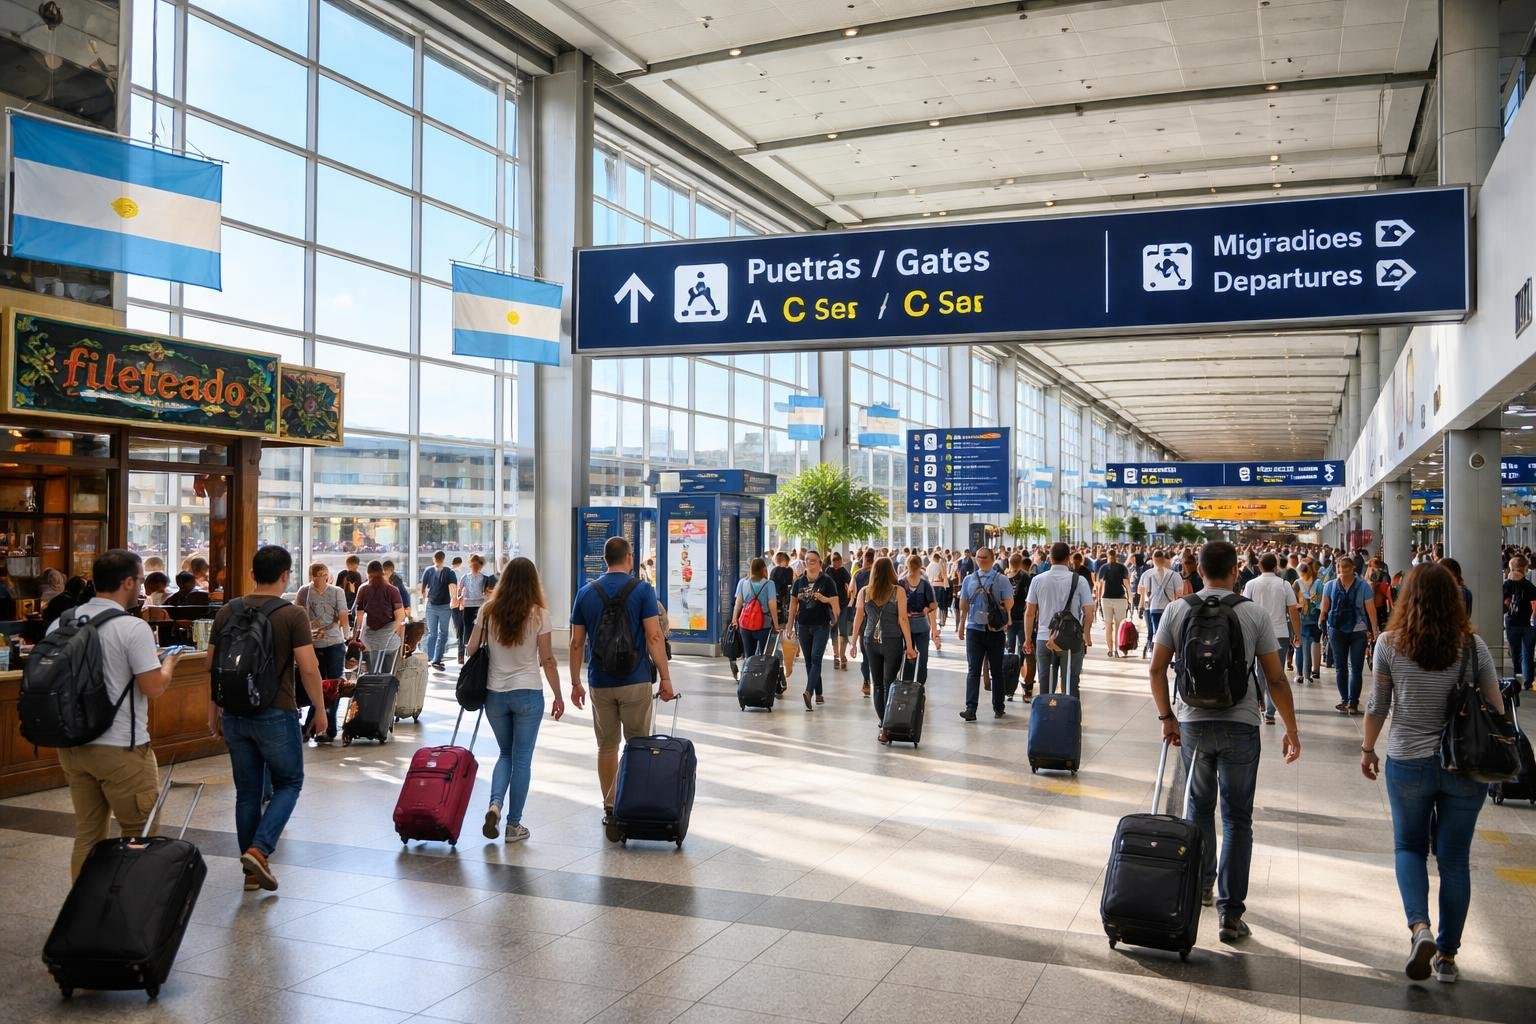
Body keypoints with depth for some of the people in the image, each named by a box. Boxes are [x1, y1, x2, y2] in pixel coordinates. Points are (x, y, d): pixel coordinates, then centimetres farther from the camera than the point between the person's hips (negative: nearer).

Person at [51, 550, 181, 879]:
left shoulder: (60, 623, 4)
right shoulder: (133, 628, -15)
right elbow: (154, 688, -15)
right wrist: (169, 663, 4)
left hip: (71, 745, 6)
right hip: (120, 749, -6)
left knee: (87, 834, 15)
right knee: (139, 836, 7)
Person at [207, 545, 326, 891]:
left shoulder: (227, 612, 4)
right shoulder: (292, 615, -11)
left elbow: (211, 664, 8)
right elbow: (308, 668, -14)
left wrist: (213, 710, 18)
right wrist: (320, 710, -3)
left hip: (235, 714, 5)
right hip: (276, 714, -5)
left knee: (247, 791, 13)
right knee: (289, 783, 11)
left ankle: (252, 870, 18)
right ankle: (259, 850, -6)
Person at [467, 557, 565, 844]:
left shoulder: (488, 611, 0)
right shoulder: (538, 614, -8)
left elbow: (472, 650, 2)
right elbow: (547, 660, -7)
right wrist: (558, 696, 1)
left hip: (494, 693, 3)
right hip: (528, 693, -3)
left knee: (505, 753, 19)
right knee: (522, 758, 7)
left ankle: (495, 803, -4)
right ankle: (514, 824, 11)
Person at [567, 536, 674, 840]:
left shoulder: (586, 592, 4)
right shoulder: (642, 590, -6)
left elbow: (576, 643, 5)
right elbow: (654, 637, -12)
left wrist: (575, 683, 12)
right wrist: (665, 678, -6)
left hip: (600, 683, 3)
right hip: (635, 681, -3)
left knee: (607, 747, 11)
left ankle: (610, 811, 13)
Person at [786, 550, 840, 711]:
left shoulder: (826, 581, -3)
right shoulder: (799, 581, 7)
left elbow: (835, 601, -6)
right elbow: (793, 604, 12)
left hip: (821, 625, -4)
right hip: (803, 625, 4)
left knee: (816, 658, -14)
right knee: (809, 660, 9)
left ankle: (809, 692, -25)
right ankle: (818, 694, 19)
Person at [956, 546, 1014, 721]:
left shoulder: (1001, 580, 0)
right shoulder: (969, 579, 9)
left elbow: (1009, 604, -2)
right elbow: (963, 605, 14)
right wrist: (961, 625, 11)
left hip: (995, 630, -2)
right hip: (974, 628, 2)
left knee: (996, 670, 10)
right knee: (973, 670, -5)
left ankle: (998, 707, 21)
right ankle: (971, 708, -10)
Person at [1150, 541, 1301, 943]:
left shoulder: (1177, 610, -1)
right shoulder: (1254, 614, -6)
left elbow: (1157, 670, 1)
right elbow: (1276, 679, -4)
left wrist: (1167, 717, 13)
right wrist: (1291, 731, 6)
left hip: (1193, 723, 2)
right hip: (1240, 727, -2)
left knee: (1198, 806, 21)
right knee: (1237, 818, 4)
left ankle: (1201, 884, 34)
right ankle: (1230, 912, 2)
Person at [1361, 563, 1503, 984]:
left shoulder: (1390, 644, -9)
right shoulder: (1473, 646, -5)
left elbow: (1377, 706, -2)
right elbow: (1496, 709, 0)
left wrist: (1367, 749, 12)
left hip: (1408, 763, -1)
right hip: (1466, 767, 1)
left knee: (1409, 848, 17)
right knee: (1454, 859, 12)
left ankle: (1419, 927, -6)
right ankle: (1447, 955, 19)